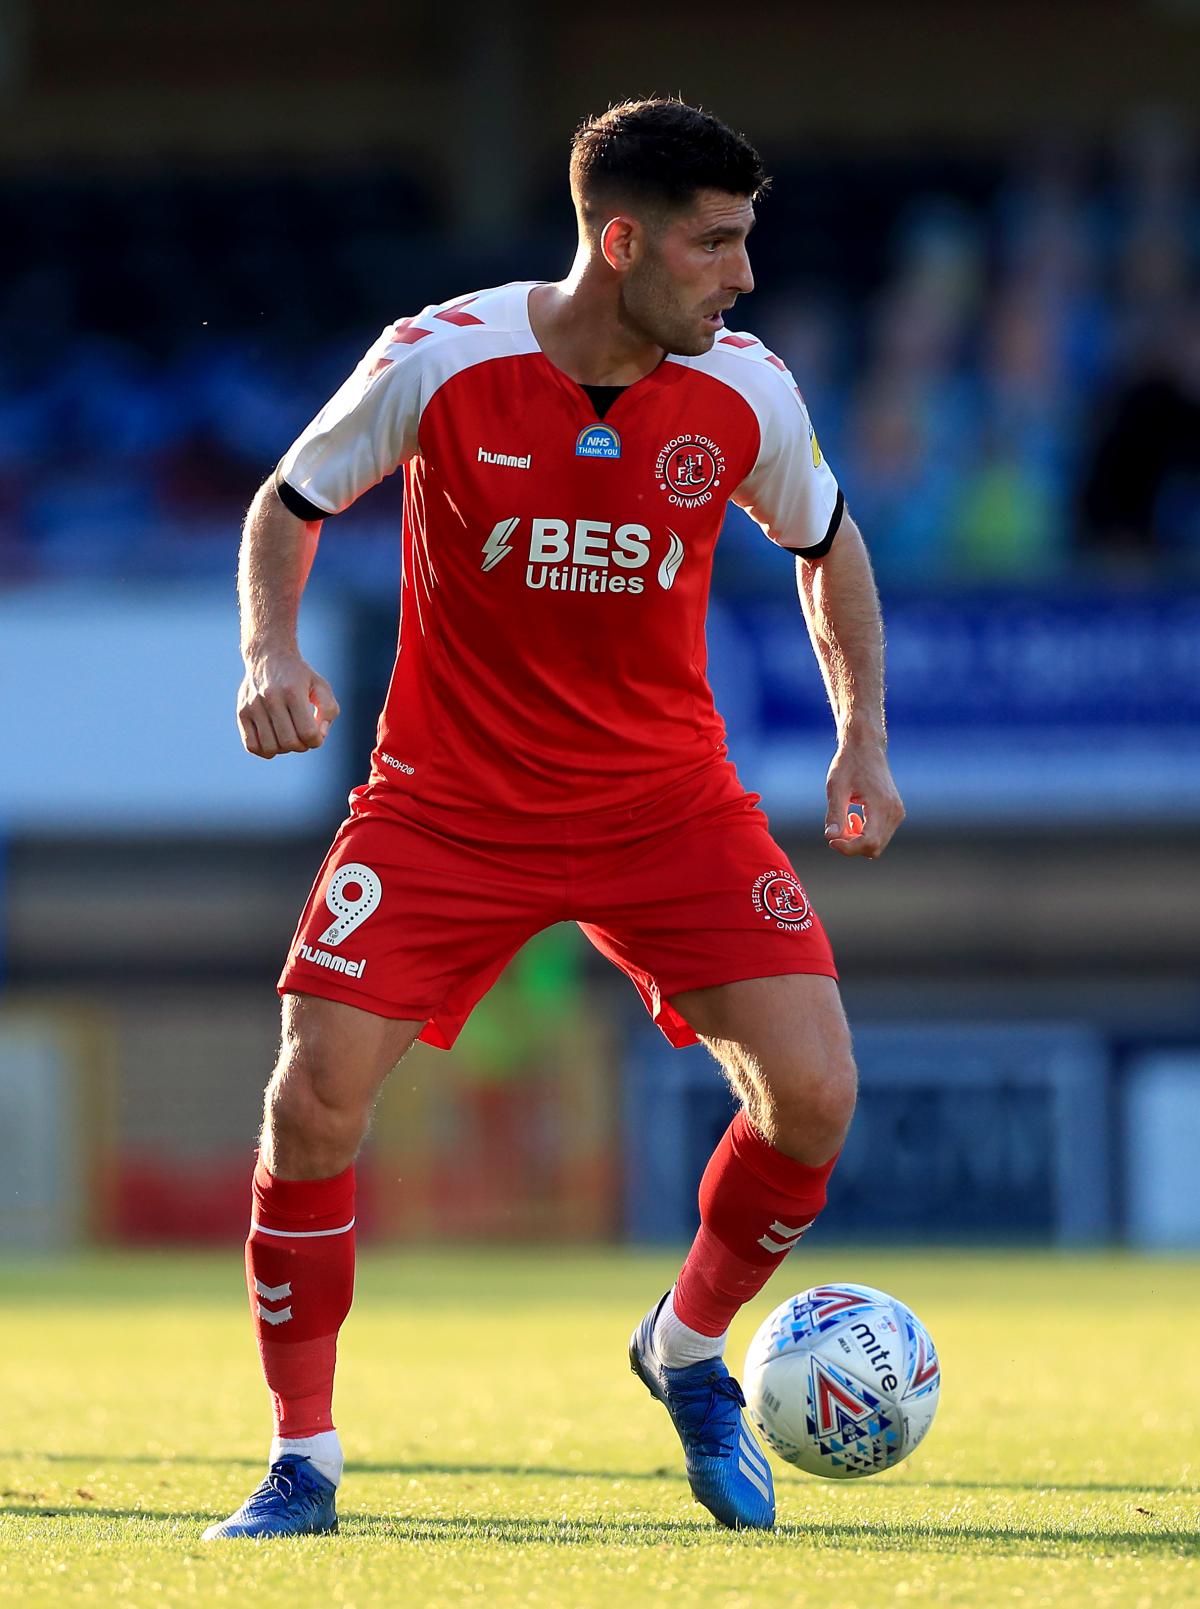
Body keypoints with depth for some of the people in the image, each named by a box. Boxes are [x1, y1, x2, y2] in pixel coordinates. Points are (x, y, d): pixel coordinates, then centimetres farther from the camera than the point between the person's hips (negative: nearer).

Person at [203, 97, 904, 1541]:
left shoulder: (746, 396, -9)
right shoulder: (437, 364, -16)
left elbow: (826, 543, 12)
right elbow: (288, 506, 1)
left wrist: (862, 737, 2)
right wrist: (270, 654, -16)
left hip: (667, 801, 2)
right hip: (449, 805, -2)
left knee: (811, 1090, -14)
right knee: (312, 1099, -15)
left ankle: (688, 1353, 16)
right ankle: (302, 1456, 4)